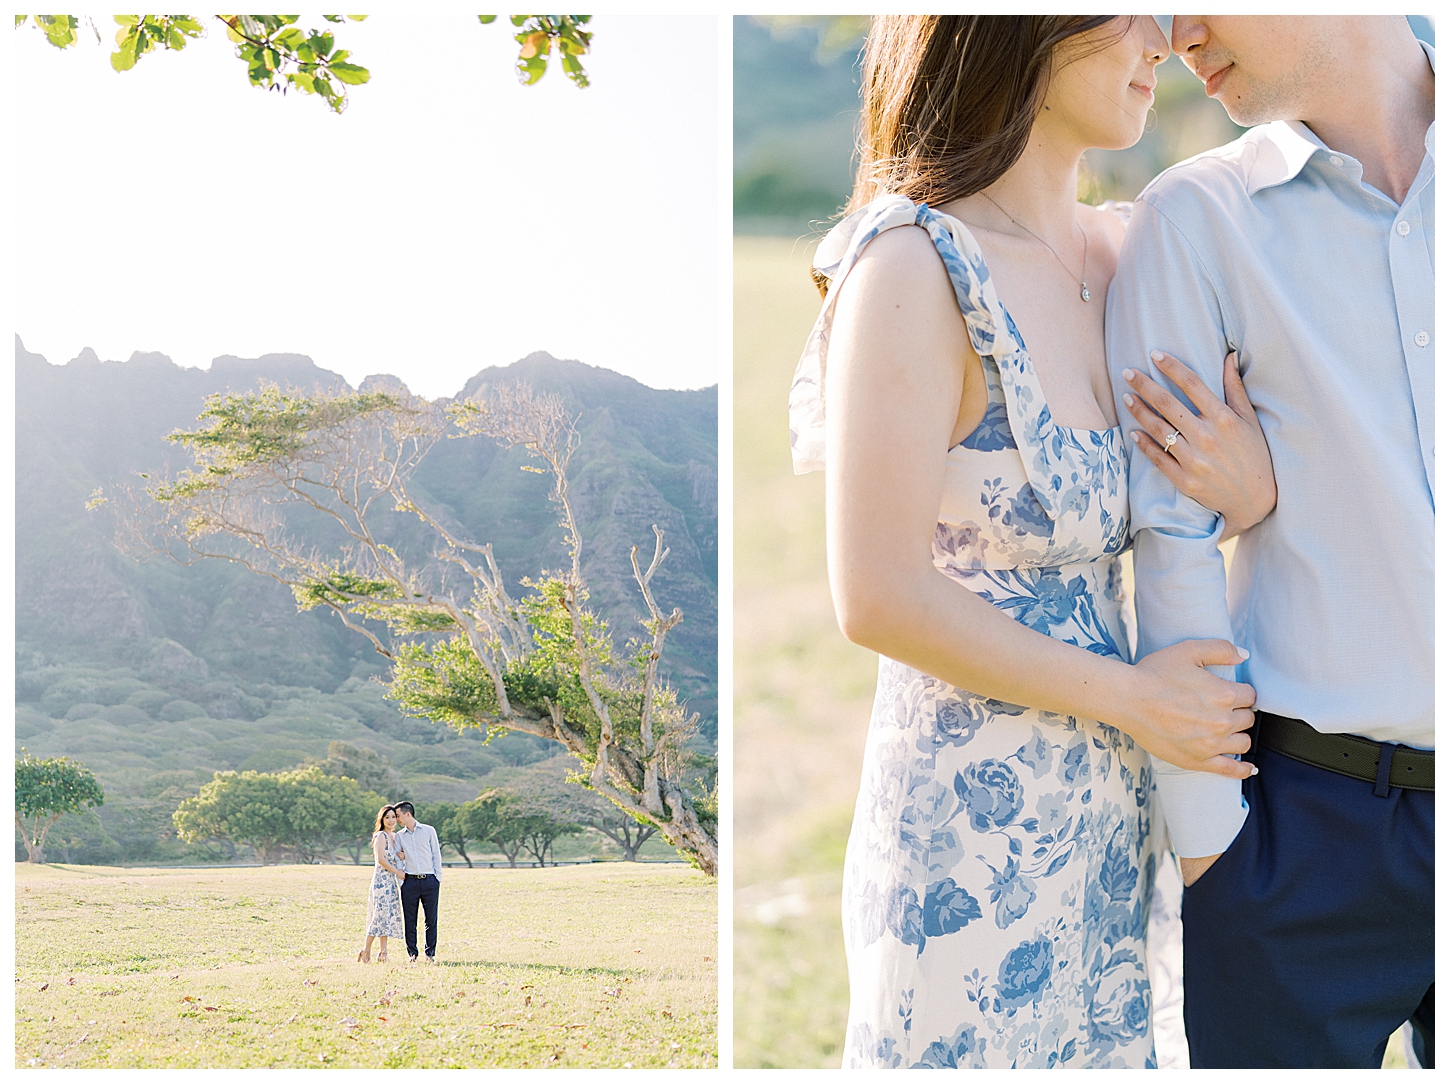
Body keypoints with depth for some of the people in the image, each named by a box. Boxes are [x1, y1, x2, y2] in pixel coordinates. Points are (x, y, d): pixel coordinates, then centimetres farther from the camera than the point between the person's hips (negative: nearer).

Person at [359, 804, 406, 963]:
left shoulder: (393, 837, 17)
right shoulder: (381, 836, -8)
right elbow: (381, 859, -16)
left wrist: (401, 857, 4)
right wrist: (397, 872, -10)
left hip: (391, 881, 9)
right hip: (381, 879, -9)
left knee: (389, 915, 4)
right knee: (381, 914, -11)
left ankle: (383, 952, 4)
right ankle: (366, 951, -6)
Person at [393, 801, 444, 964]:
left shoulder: (428, 831, 7)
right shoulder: (399, 836, 11)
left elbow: (436, 854, 7)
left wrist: (438, 877, 1)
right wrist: (400, 875, -2)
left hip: (429, 880, -1)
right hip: (410, 881, 1)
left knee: (431, 919, -1)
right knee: (410, 920, 0)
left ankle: (430, 953, 7)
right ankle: (412, 954, 7)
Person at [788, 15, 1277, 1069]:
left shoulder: (1116, 252, 5)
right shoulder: (915, 264, -17)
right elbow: (880, 598, -20)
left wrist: (1258, 484, -10)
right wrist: (1134, 700, -12)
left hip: (1106, 814, 7)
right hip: (973, 834, -7)